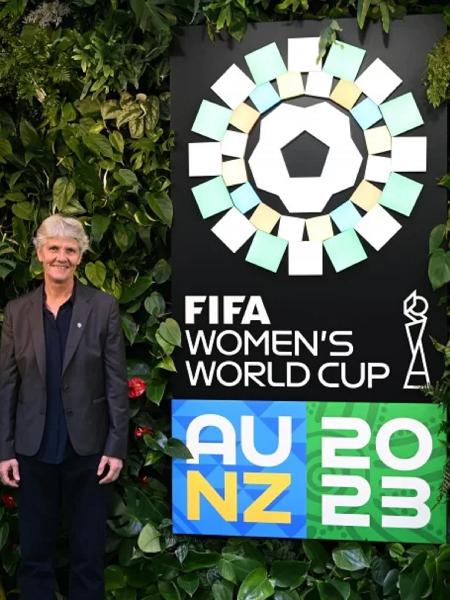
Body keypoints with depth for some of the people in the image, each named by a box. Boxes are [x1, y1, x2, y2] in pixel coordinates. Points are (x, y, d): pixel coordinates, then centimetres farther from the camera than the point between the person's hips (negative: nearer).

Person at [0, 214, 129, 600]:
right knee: (34, 552, 12)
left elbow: (116, 383, -4)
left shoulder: (103, 307, -3)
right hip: (34, 450, 2)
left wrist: (116, 448, -8)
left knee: (89, 553, 10)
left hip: (88, 449, -2)